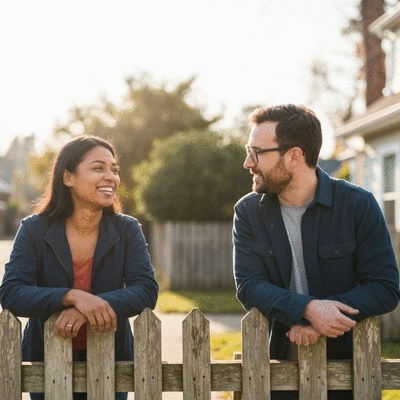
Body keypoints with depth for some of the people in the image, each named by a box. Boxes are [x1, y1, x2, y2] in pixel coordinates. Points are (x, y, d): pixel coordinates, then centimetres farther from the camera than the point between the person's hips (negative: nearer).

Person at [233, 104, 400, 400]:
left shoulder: (358, 205, -7)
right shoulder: (248, 212, 0)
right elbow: (249, 287, -9)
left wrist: (316, 320, -22)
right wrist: (307, 309, -26)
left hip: (344, 361, -1)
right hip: (275, 361, 2)